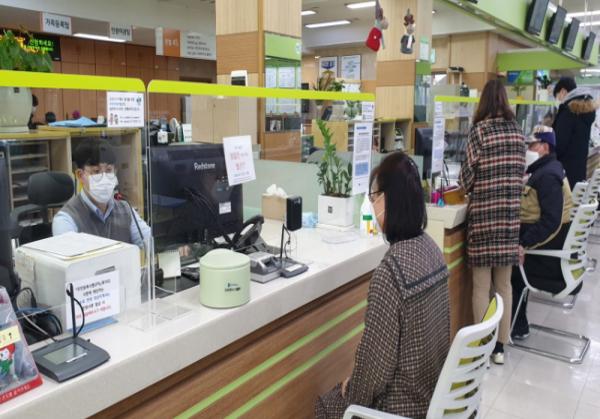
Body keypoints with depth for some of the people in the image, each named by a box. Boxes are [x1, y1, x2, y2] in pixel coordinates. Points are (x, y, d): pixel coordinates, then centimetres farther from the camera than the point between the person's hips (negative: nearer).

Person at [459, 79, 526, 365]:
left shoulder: (480, 129, -8)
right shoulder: (517, 130, 7)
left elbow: (467, 176, -7)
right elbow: (520, 172, 12)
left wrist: (468, 187, 15)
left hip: (484, 213, -5)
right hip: (511, 213, 5)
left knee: (482, 285, 3)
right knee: (504, 283, 13)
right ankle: (500, 347, 23)